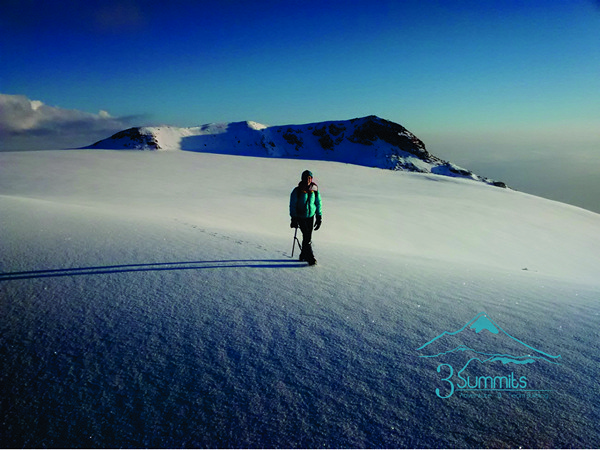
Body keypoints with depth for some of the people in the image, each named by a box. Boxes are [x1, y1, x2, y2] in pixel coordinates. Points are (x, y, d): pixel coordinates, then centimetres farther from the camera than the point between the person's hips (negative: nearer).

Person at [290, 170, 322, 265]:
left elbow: (318, 204, 10)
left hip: (311, 216, 4)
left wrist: (319, 217, 8)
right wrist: (293, 219, -12)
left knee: (308, 237, 6)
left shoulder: (315, 190, 0)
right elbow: (292, 205, -6)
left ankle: (303, 255, 24)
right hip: (300, 217, -3)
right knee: (306, 236, -13)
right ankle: (310, 258, -12)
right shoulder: (297, 191, -9)